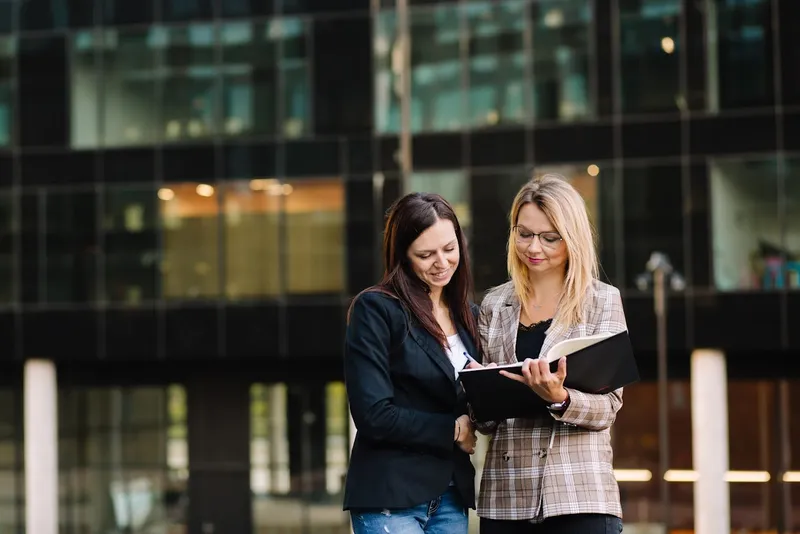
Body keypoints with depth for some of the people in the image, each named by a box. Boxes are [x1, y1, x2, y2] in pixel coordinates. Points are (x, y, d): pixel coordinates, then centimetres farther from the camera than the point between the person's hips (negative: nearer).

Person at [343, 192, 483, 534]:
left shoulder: (469, 316, 13)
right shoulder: (375, 309, -6)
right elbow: (373, 415, -14)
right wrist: (454, 429, -9)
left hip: (452, 498, 6)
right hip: (390, 499, -6)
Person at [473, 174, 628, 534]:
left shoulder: (603, 300, 3)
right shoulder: (494, 305, 12)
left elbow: (607, 407, -3)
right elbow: (486, 422, 14)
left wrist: (559, 399, -22)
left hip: (580, 496, -3)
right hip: (505, 498, 3)